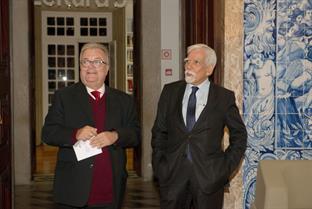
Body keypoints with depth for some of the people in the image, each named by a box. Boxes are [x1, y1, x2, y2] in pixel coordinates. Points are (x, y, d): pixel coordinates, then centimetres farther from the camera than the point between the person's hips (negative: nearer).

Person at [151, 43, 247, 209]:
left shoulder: (224, 97, -1)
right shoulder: (170, 91, 5)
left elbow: (239, 136, 7)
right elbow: (159, 132, 10)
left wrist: (227, 167, 0)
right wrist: (158, 165, 3)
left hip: (209, 177, -1)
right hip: (172, 175, 2)